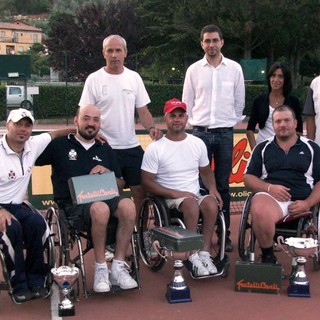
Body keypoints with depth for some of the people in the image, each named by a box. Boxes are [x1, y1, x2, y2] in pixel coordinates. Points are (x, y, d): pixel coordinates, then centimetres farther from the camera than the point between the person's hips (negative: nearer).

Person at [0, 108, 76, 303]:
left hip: (16, 205, 5)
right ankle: (19, 285, -18)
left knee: (38, 223, -26)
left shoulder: (33, 145, 4)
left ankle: (35, 280, -13)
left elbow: (54, 134, 21)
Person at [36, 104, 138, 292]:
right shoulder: (60, 145, 12)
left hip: (104, 198, 4)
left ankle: (118, 267, -21)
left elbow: (121, 184, 20)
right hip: (72, 204, -4)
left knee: (128, 205, -31)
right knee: (100, 209, -38)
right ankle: (101, 268, -22)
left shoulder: (105, 150, 22)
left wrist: (108, 173, 3)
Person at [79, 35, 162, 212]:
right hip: (106, 148, -3)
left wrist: (151, 128, -11)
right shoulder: (94, 79, -2)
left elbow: (143, 111, 9)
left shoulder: (134, 77, 8)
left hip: (132, 146, 3)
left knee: (141, 190, 5)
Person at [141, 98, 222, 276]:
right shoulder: (155, 148, -3)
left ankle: (205, 253, -26)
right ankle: (194, 257, -30)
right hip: (169, 199, -4)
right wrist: (176, 193, -16)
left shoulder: (198, 144, 11)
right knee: (191, 204, -35)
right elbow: (147, 182, -6)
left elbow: (206, 171, 21)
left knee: (211, 203, -30)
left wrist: (212, 187, -2)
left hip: (195, 195, 4)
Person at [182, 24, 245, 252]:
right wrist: (196, 123, 8)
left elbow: (239, 101, 11)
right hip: (201, 132, 0)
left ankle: (225, 234, 12)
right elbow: (187, 102, 9)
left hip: (225, 133, 0)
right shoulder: (194, 70, 4)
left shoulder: (234, 68, 4)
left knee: (223, 185, 4)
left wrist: (231, 122, 11)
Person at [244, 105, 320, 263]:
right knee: (260, 212, -36)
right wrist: (269, 187, -5)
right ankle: (268, 257, -13)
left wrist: (307, 203, -7)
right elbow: (248, 178, 14)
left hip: (301, 202, 0)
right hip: (270, 196, 0)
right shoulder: (263, 148, 20)